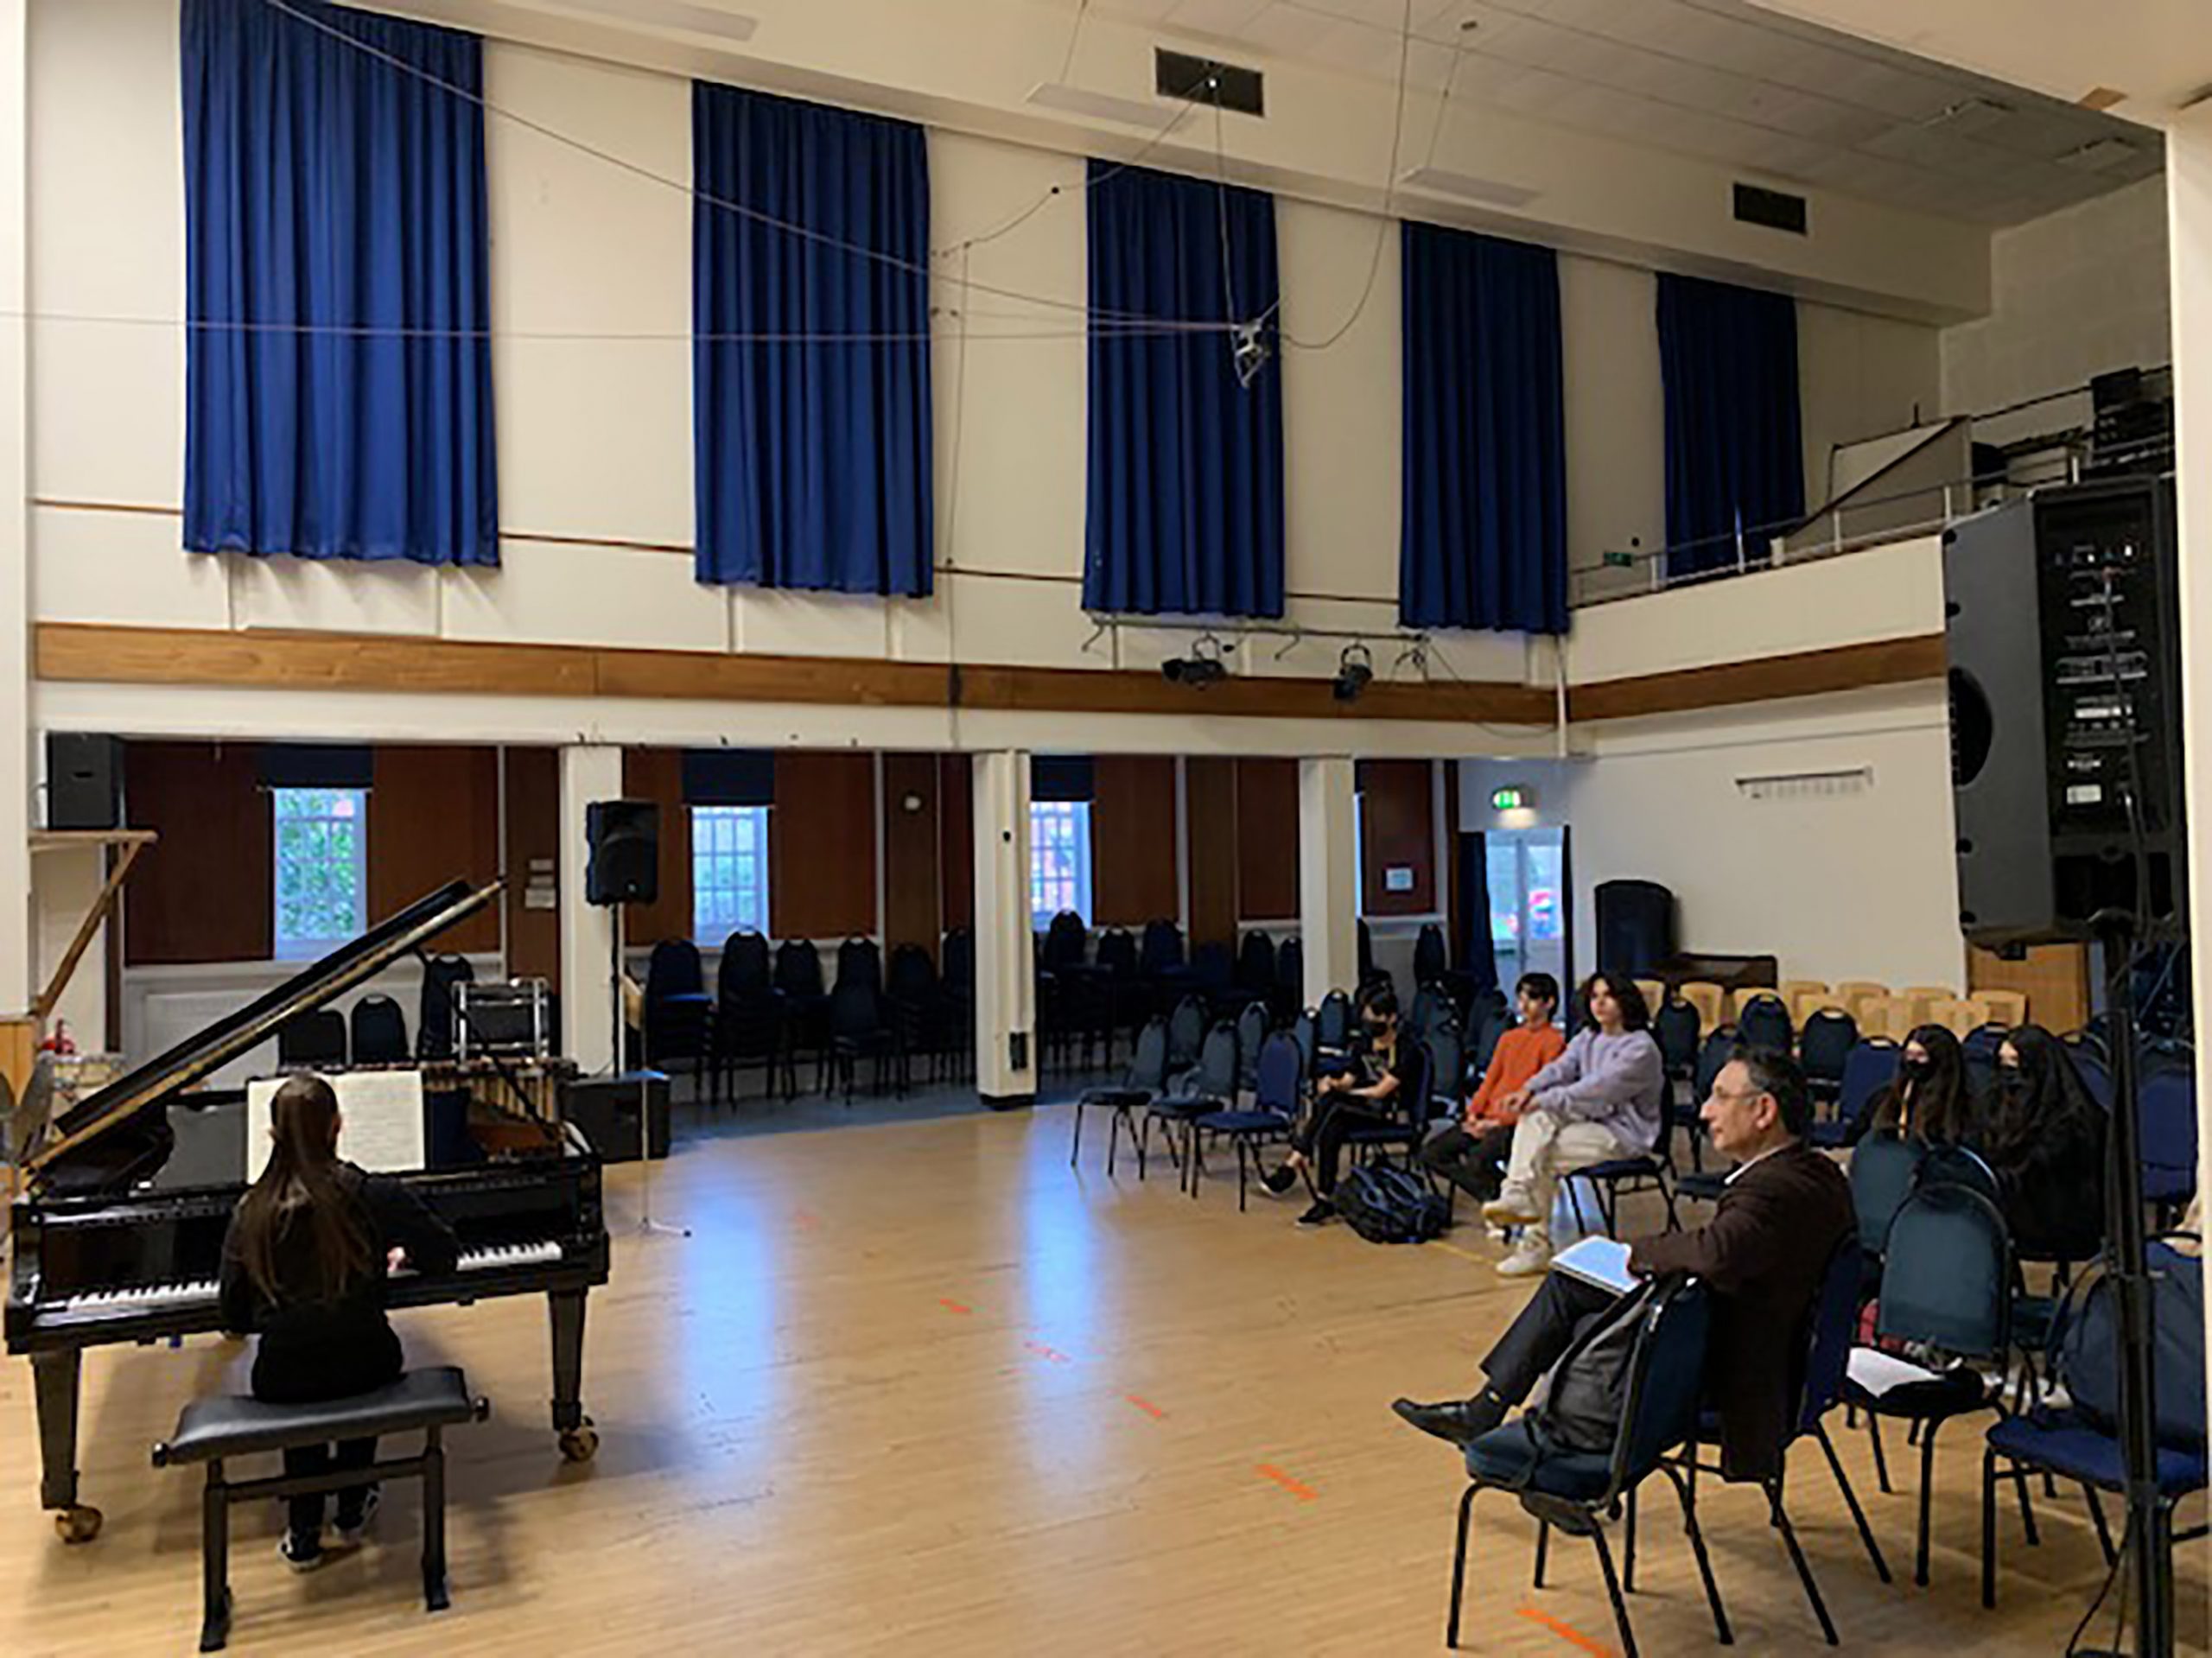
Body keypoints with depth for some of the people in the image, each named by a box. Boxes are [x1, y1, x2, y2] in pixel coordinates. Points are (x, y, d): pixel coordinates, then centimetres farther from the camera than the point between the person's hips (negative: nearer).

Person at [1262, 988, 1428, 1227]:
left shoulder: (1407, 1049, -10)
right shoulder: (1366, 1045, 13)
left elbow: (1381, 1091, -14)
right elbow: (1347, 1081, 9)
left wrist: (1337, 1092, -10)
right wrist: (1334, 1085, -16)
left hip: (1394, 1114, -6)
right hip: (1366, 1108, 6)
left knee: (1331, 1102, -30)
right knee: (1331, 1129, -29)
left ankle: (1292, 1166, -27)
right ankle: (1325, 1201, -31)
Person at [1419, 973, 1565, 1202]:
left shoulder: (1554, 1041, -4)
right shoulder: (1508, 1038, 21)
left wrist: (1499, 1122, -16)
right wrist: (1473, 1113, 1)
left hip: (1516, 1122, -8)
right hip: (1486, 1119, 8)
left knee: (1478, 1161, -33)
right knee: (1430, 1153, -8)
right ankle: (1491, 1197, -4)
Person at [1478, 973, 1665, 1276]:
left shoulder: (1640, 1048, -14)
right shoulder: (1587, 1038, 12)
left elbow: (1597, 1090, -23)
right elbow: (1561, 1067, -3)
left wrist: (1543, 1101, -26)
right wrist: (1529, 1090, -24)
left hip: (1624, 1134, -7)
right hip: (1590, 1122, 7)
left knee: (1542, 1156, -22)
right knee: (1534, 1117, -22)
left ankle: (1535, 1244, -10)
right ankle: (1519, 1195, -27)